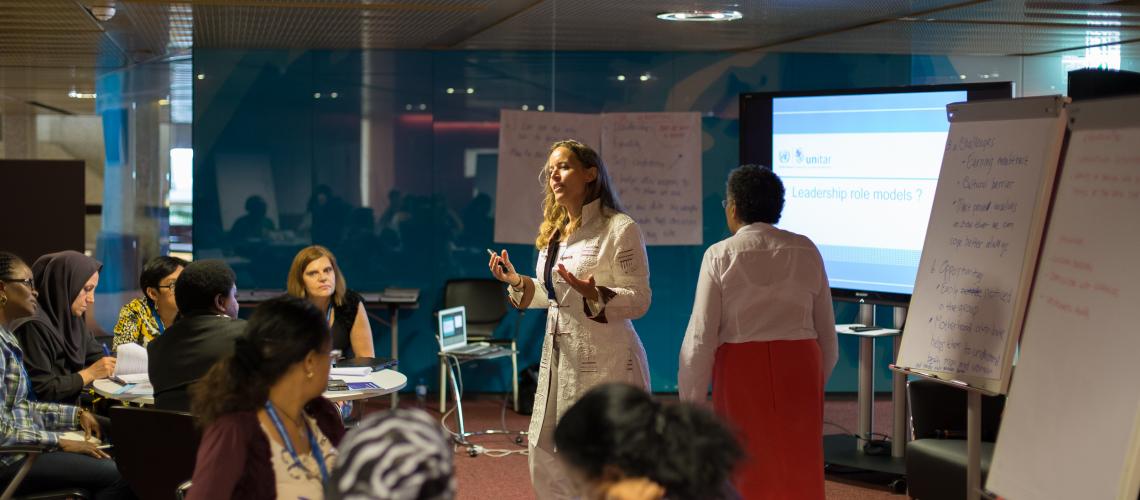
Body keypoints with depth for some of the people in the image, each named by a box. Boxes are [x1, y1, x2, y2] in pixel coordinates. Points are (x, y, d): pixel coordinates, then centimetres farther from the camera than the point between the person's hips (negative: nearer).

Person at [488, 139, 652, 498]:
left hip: (604, 363, -8)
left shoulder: (620, 229, -10)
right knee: (546, 461, 12)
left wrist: (593, 294, -28)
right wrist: (518, 283, 7)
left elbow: (639, 300, -12)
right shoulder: (553, 232, 14)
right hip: (558, 359, 8)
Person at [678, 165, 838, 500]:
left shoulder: (720, 256, -5)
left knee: (747, 470, 7)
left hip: (742, 369, -2)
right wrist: (819, 380, 22)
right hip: (799, 367, 3)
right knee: (800, 469, 9)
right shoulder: (806, 251, 4)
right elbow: (826, 330, 9)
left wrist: (691, 401, 0)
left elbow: (701, 336, -6)